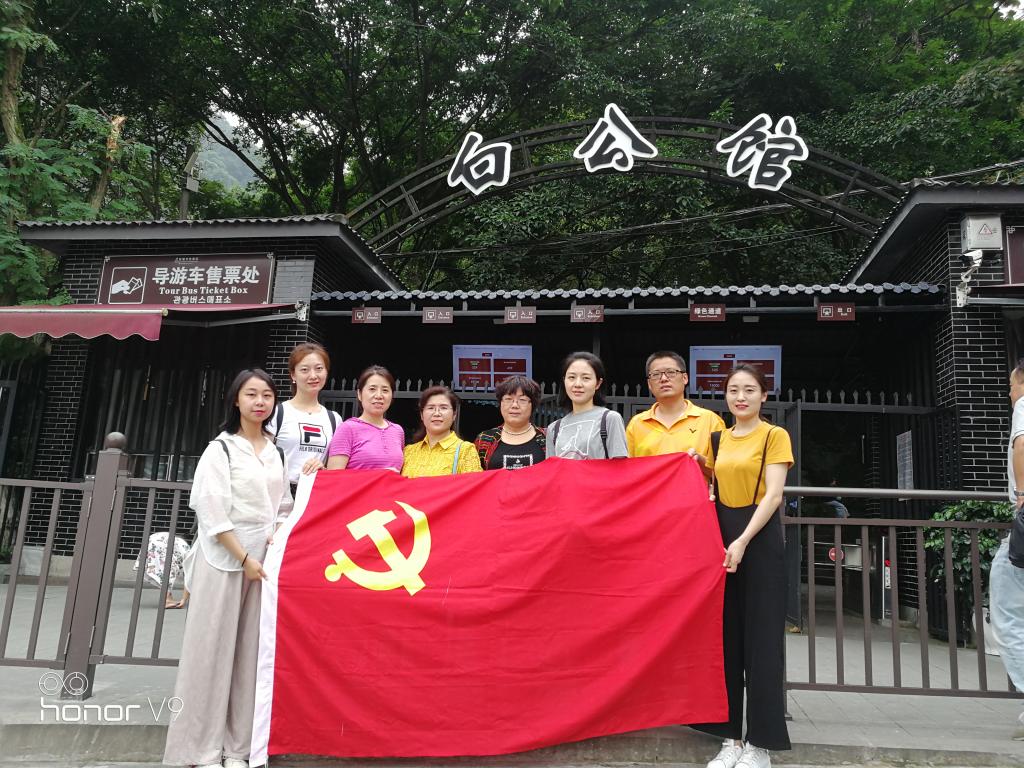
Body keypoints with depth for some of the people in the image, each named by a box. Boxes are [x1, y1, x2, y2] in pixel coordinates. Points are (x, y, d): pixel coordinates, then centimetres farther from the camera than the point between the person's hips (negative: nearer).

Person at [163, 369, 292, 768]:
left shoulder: (276, 452, 12)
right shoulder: (221, 448, -3)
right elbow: (213, 512, -9)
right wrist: (244, 557, -12)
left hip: (264, 557, 5)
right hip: (224, 556, -4)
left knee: (252, 651, 6)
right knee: (213, 648, -1)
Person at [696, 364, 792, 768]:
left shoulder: (775, 436, -1)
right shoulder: (718, 440, 13)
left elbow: (773, 495, -10)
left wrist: (742, 541, -19)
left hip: (759, 539, -5)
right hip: (721, 538, 5)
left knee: (759, 640, -1)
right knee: (725, 637, 6)